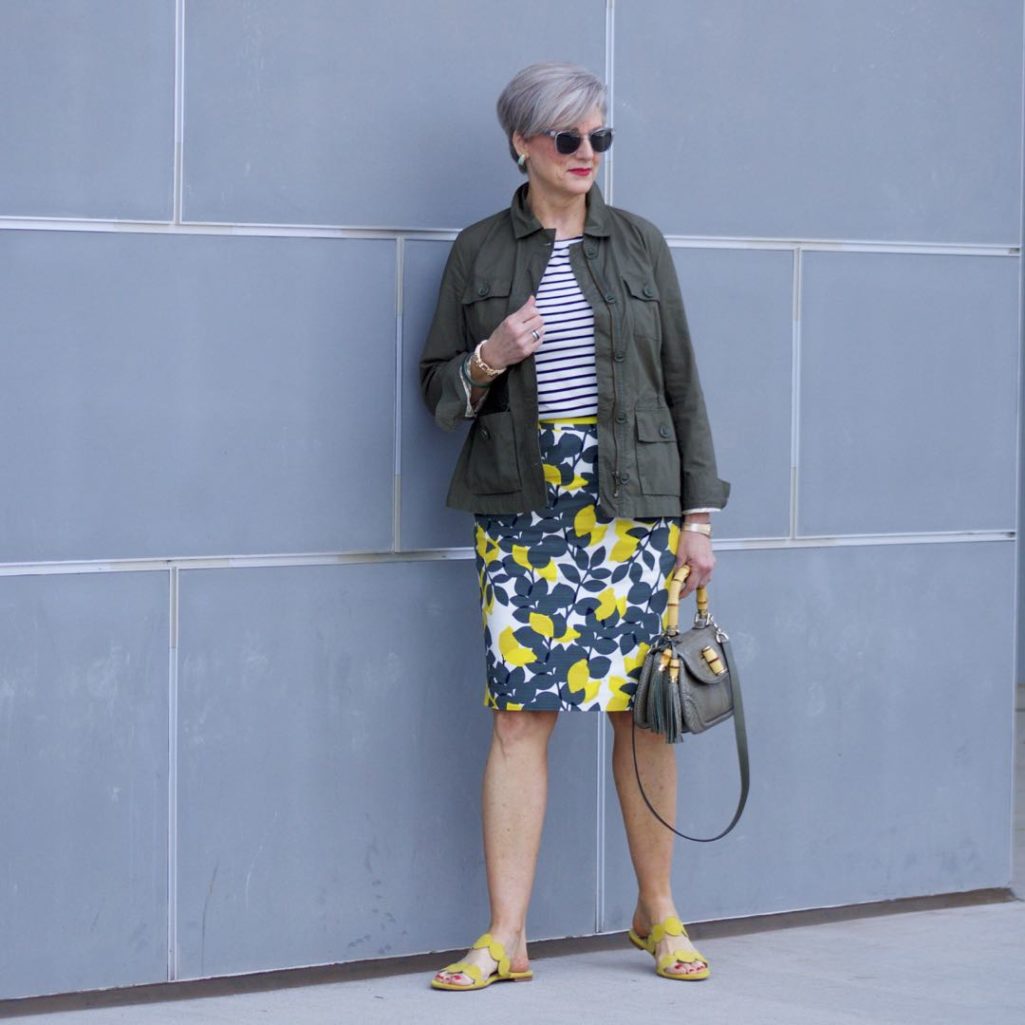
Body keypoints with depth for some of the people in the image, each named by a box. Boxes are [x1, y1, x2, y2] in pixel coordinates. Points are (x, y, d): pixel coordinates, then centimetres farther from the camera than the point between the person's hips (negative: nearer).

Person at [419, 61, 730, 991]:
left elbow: (682, 384, 7)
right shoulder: (479, 251, 6)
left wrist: (698, 513, 3)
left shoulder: (639, 244, 7)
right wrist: (488, 361, -13)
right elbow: (438, 387, 9)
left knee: (643, 708, 2)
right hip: (522, 499, 0)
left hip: (632, 496, 0)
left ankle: (658, 913, 19)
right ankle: (506, 939, 1)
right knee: (520, 712, -4)